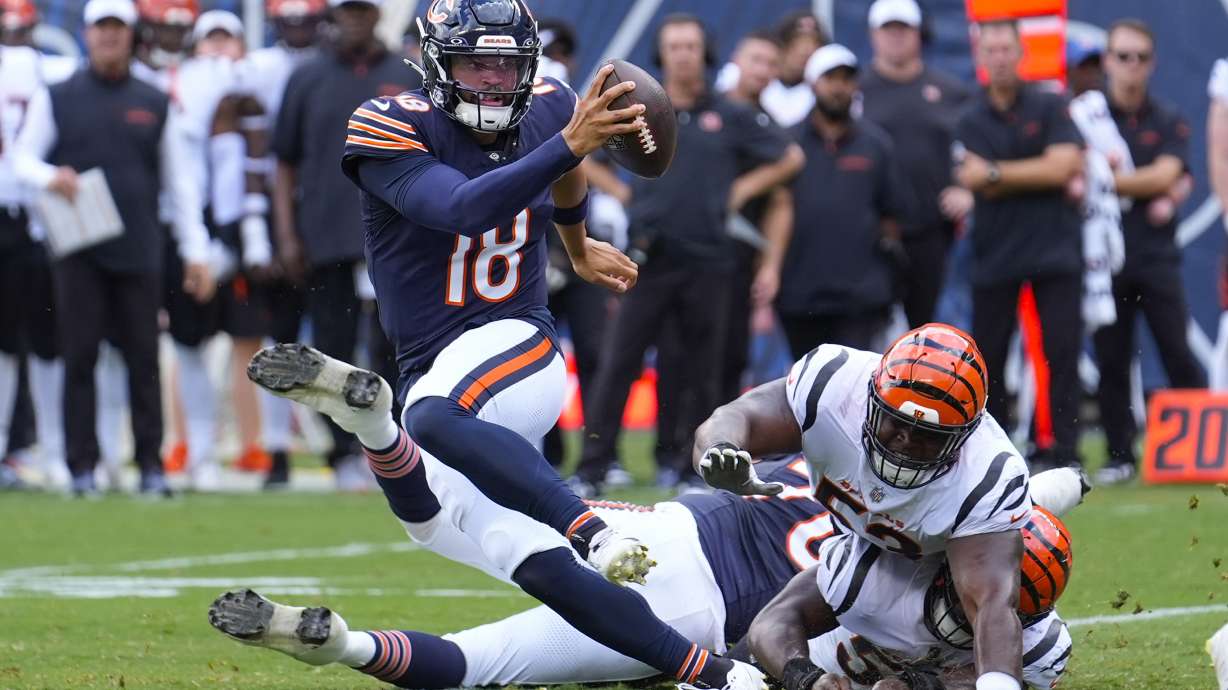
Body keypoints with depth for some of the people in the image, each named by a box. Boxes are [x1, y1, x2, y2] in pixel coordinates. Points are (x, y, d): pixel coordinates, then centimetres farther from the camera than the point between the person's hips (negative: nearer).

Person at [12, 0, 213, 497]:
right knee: (79, 358, -3)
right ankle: (83, 468, 0)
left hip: (138, 251, 1)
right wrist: (49, 177, -18)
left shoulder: (154, 104, 12)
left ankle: (151, 465, 3)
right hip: (78, 251, -1)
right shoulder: (56, 99, 9)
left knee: (143, 359, -1)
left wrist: (195, 251, 7)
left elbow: (178, 181, 13)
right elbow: (22, 158, 6)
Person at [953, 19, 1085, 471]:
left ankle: (1063, 450, -5)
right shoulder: (971, 121, 7)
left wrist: (996, 172, -8)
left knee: (1062, 349, -8)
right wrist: (1040, 174, -12)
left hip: (1054, 247, -1)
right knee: (987, 354, 2)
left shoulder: (1050, 108, 5)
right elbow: (976, 183, -6)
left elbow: (1061, 167, -8)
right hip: (995, 252, 2)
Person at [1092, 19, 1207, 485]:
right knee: (1111, 362, 1)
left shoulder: (1168, 122, 8)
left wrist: (1108, 180, -8)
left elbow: (1166, 175, -6)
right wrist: (1150, 191, -10)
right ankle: (1119, 457, 7)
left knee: (1179, 356, -6)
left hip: (1157, 257, 0)